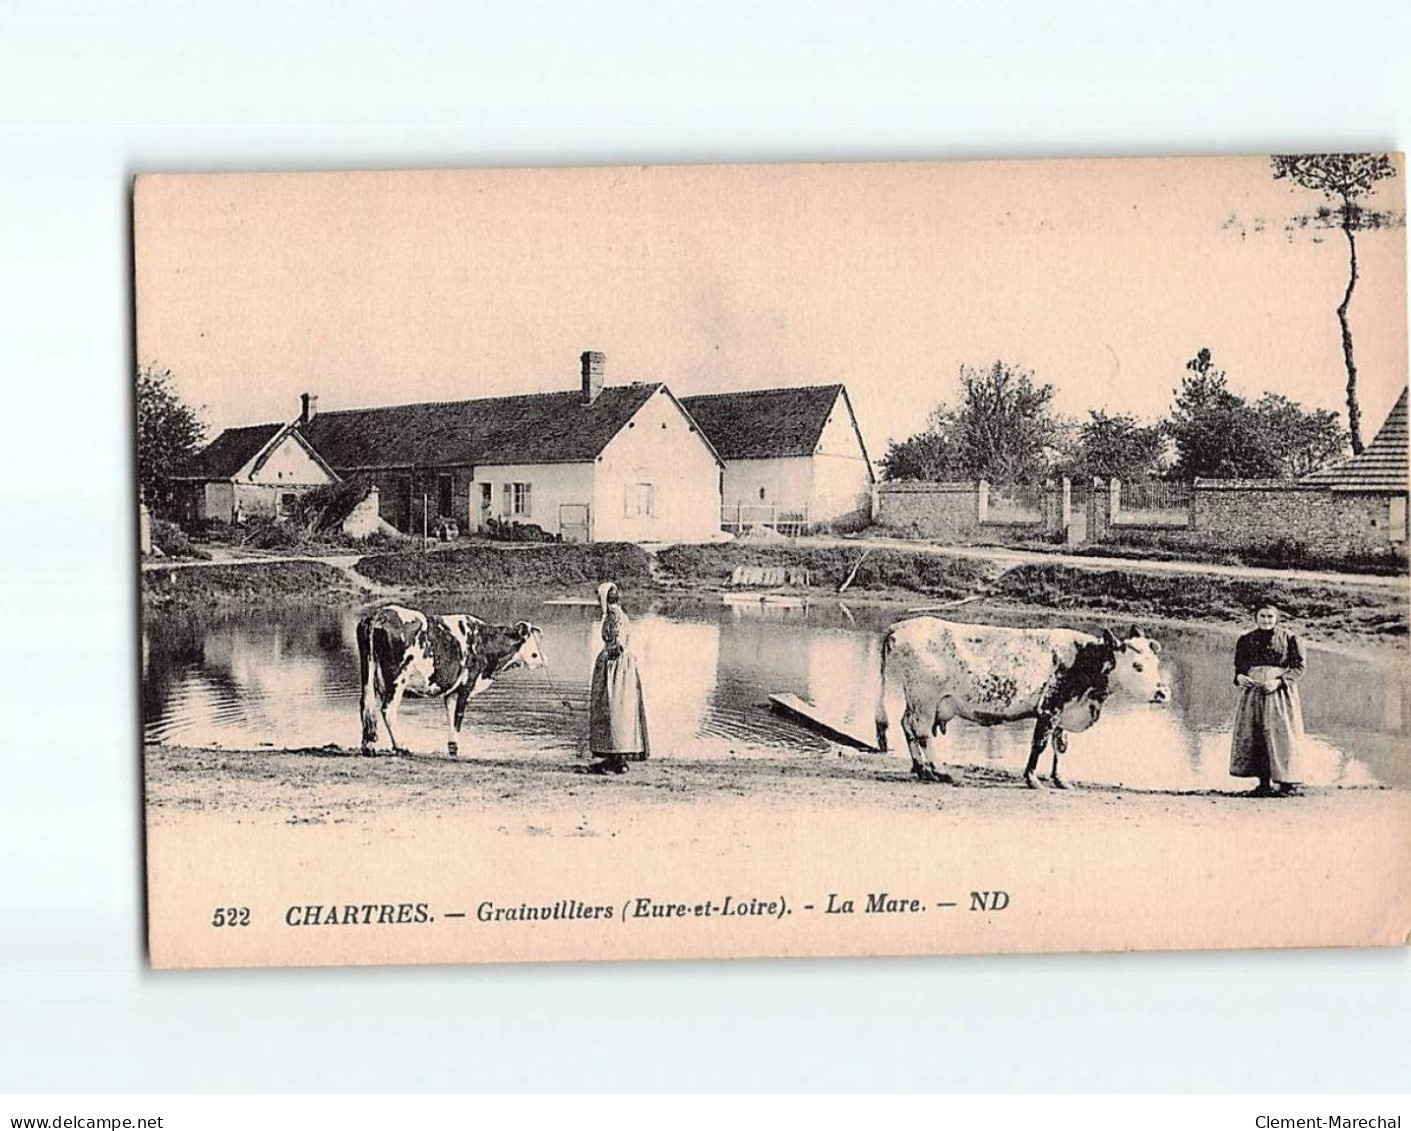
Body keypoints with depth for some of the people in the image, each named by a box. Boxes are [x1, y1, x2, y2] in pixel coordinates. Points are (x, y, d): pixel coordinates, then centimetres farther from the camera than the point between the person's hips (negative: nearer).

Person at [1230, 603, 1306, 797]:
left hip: (1279, 692, -4)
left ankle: (1287, 782, -1)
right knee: (1252, 736, 0)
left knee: (1280, 735, -8)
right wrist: (1239, 677, -5)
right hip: (1252, 692, 4)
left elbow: (1299, 667, -2)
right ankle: (1264, 783, 6)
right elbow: (1239, 664, 18)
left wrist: (1279, 681, -15)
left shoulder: (1288, 638, 0)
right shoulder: (1246, 640, 11)